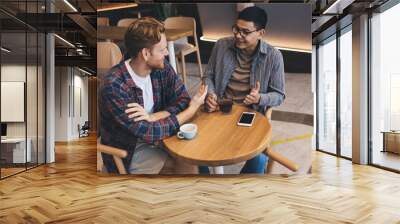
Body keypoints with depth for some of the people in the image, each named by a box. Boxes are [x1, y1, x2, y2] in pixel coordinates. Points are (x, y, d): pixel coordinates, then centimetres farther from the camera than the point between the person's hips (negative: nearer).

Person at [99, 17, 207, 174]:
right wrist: (191, 110, -22)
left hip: (155, 134, 6)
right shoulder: (114, 86, -28)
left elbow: (183, 100, -8)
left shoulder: (161, 68, -9)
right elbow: (148, 133, -29)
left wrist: (152, 117, -25)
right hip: (127, 151, -6)